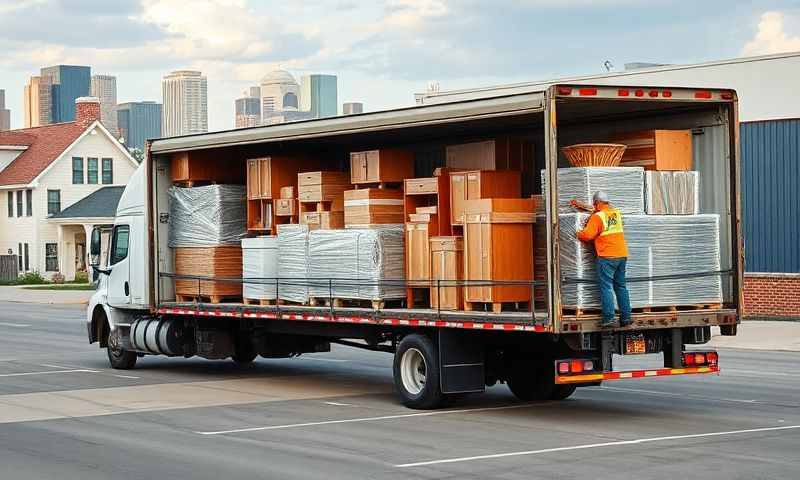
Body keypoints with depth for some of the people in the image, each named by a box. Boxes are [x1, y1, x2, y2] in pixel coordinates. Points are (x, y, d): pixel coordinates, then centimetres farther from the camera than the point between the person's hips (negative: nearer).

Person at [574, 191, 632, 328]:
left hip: (607, 256, -6)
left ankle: (609, 318, -9)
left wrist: (579, 234, 7)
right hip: (622, 255, 6)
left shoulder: (597, 217, -10)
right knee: (621, 286, 12)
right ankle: (625, 317, 12)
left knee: (606, 287, -3)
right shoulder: (617, 213, 11)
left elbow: (587, 235, -16)